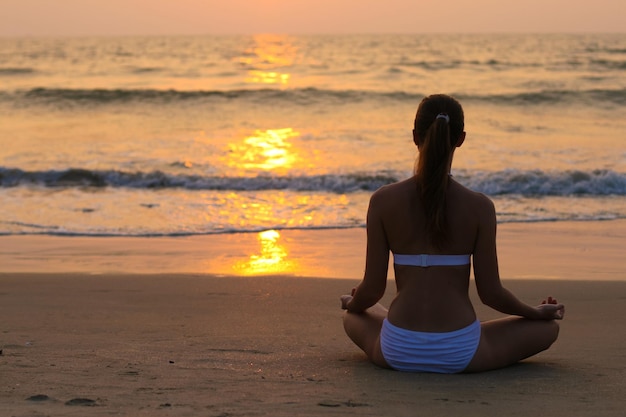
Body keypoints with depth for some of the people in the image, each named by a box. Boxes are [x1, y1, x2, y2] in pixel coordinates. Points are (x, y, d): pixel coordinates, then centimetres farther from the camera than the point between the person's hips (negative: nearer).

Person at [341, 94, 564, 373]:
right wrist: (539, 313, 16)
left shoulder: (383, 201, -5)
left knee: (354, 317, 37)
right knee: (547, 328, 20)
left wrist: (352, 303, 23)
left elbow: (373, 289, -2)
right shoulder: (479, 207, -8)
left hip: (397, 351, 3)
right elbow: (490, 293, -3)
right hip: (459, 353, -3)